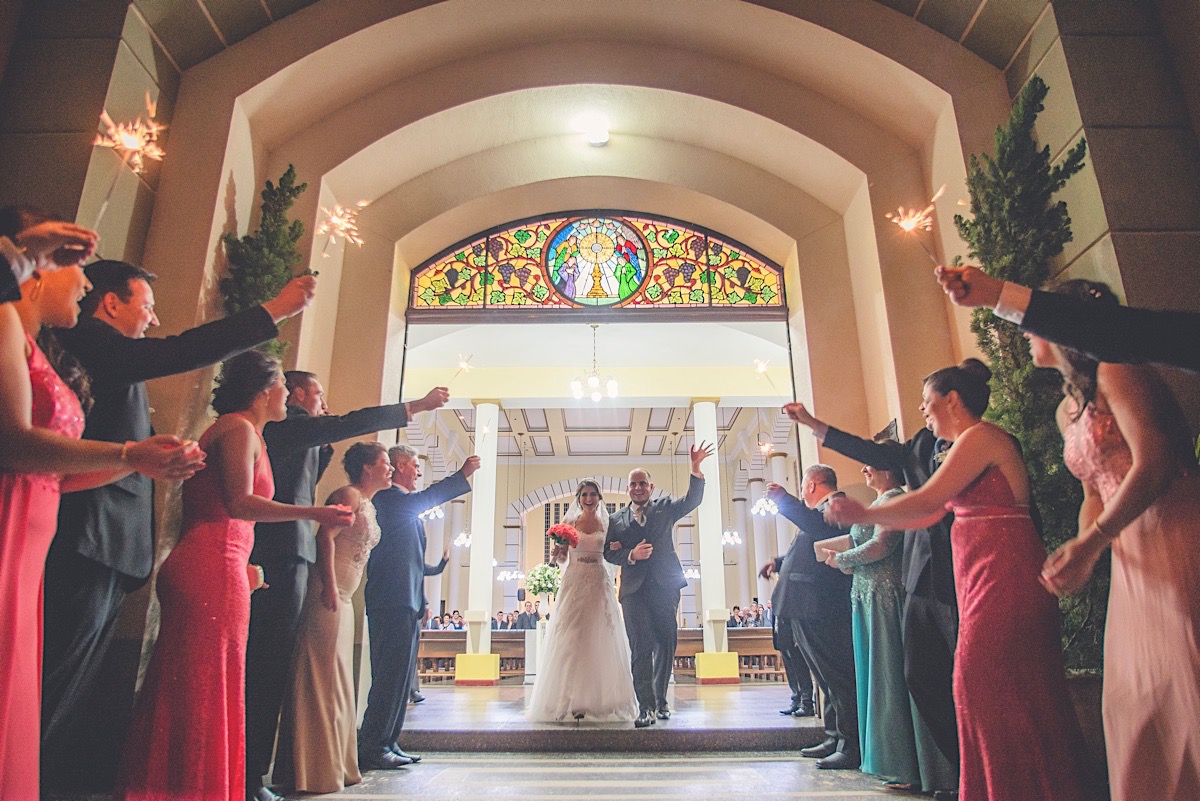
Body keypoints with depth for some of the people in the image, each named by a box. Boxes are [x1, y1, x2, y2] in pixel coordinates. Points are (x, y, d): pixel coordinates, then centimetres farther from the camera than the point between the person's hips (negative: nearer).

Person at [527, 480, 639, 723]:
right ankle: (570, 701, 0)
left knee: (600, 641, 0)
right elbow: (561, 557, 6)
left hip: (599, 585, 1)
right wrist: (556, 552, -15)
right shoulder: (569, 522, 6)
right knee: (570, 640, -5)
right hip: (574, 584, -1)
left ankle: (598, 699, 9)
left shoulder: (606, 525, 8)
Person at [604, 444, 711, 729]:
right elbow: (609, 553, 9)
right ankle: (645, 707, -6)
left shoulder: (665, 507, 13)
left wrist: (695, 469, -16)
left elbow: (692, 501, -2)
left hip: (665, 585, 1)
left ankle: (660, 701, 20)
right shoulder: (617, 520, 13)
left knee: (666, 643, 5)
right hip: (634, 588, -1)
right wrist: (631, 555, -10)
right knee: (640, 646, -7)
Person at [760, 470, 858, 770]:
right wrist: (779, 562, 27)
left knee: (838, 676, -8)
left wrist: (783, 499, -25)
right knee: (829, 677, 15)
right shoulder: (825, 509, 23)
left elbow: (820, 528, -31)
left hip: (822, 609, -11)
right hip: (807, 610, 11)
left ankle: (852, 746, -3)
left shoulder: (838, 504, -9)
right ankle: (835, 738, 23)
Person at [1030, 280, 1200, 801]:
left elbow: (1154, 464, -16)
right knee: (1134, 705, 9)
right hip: (1130, 555, 9)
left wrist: (1088, 545, -18)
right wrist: (1079, 553, 5)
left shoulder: (1113, 371, -6)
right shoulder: (1066, 411, 19)